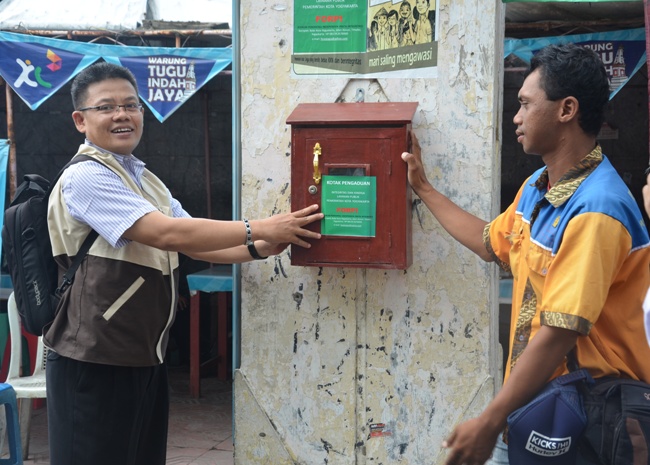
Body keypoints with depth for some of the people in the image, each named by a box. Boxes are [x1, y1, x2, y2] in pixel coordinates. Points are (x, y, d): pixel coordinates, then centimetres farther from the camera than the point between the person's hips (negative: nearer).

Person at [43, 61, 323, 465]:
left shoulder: (147, 181, 14)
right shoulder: (85, 178, -16)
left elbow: (194, 244, 8)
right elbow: (167, 234, -25)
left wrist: (256, 249, -9)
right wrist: (260, 228, -22)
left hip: (146, 355, 8)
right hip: (96, 360, -8)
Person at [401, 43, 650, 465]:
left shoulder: (594, 212, -25)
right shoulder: (537, 186, 6)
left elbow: (558, 334, -27)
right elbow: (490, 243, 25)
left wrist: (489, 423, -24)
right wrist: (423, 188, 27)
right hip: (529, 400, 8)